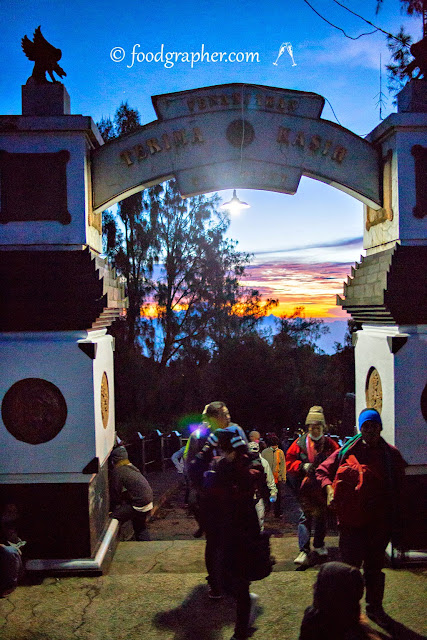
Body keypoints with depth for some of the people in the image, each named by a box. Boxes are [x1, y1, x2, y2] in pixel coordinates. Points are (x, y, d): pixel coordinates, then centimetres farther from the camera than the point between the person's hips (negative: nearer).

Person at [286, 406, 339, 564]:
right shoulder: (300, 443, 0)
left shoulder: (329, 444, 2)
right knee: (305, 516, -7)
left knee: (322, 516, 15)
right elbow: (289, 461, 3)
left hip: (323, 487, 2)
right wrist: (303, 466, -14)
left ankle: (319, 544, 34)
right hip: (305, 487, -2)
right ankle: (304, 550, -5)